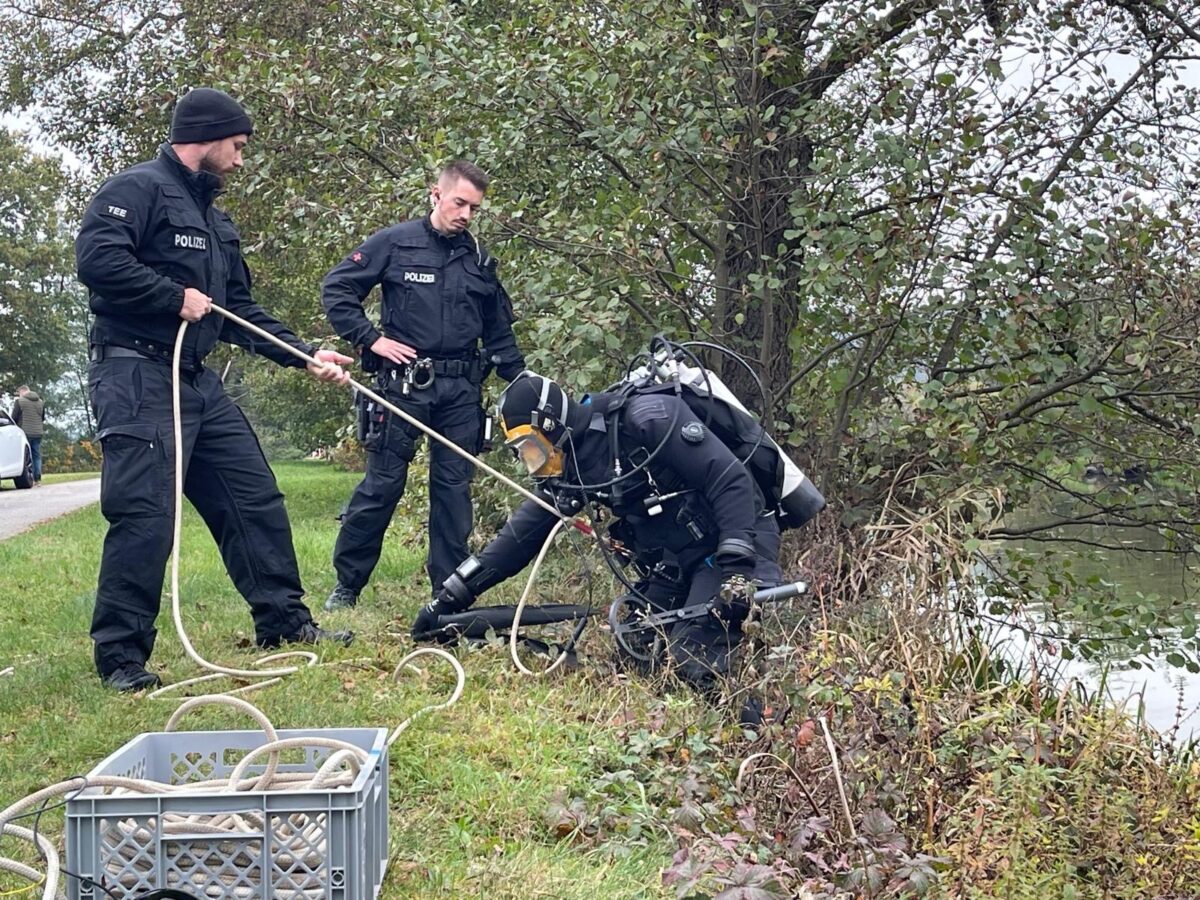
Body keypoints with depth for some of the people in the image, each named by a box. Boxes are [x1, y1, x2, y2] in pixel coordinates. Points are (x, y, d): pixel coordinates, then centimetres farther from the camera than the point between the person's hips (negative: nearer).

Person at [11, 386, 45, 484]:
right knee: (37, 456, 9)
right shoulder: (40, 402, 10)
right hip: (38, 433, 5)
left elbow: (14, 418, -7)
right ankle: (37, 479, 5)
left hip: (25, 432, -5)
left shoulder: (20, 401, -8)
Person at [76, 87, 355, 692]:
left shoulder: (213, 219, 22)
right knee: (145, 515, -12)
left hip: (198, 381, 10)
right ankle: (121, 658, -3)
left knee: (255, 496, 11)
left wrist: (304, 356, 14)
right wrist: (177, 297, -17)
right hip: (138, 377, -9)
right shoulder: (138, 189, -6)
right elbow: (96, 257, -22)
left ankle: (284, 621, 22)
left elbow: (241, 311, 23)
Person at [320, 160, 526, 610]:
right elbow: (336, 288, 0)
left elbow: (499, 331, 21)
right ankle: (346, 583, 11)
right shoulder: (395, 243, 0)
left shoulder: (479, 260, 13)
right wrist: (371, 338, -8)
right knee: (383, 482, -1)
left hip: (461, 390, 4)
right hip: (404, 383, -4)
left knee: (454, 486, 5)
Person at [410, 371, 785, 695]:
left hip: (735, 540, -8)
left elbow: (731, 480, -25)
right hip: (674, 561, 9)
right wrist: (452, 597, 4)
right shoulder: (569, 467, 2)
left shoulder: (645, 418, -22)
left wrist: (737, 566, -32)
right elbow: (522, 532, 7)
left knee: (694, 660, -23)